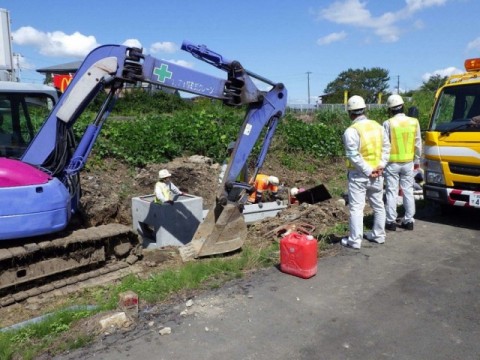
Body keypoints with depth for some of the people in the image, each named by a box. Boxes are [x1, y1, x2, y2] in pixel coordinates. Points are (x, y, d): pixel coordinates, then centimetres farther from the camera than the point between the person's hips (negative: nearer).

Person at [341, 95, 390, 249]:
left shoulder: (351, 131, -16)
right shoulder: (377, 126, 4)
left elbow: (353, 155, -21)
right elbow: (386, 147, 5)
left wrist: (368, 171, -15)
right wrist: (380, 165, -1)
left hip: (359, 175, -6)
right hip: (377, 175, 6)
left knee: (356, 208, 0)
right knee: (378, 205, 17)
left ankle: (355, 240, 3)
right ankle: (378, 235, 28)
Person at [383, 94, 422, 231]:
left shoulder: (388, 123, -12)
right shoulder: (414, 122, 0)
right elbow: (418, 144, 6)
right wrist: (417, 161, 17)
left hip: (392, 163, -3)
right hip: (408, 163, 3)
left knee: (391, 192, 4)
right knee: (408, 191, 12)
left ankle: (391, 222, 8)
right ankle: (409, 221, 17)